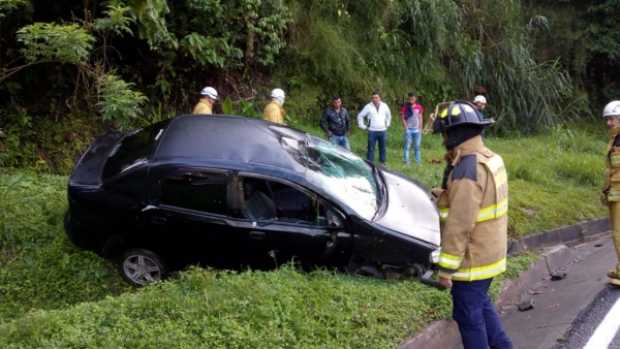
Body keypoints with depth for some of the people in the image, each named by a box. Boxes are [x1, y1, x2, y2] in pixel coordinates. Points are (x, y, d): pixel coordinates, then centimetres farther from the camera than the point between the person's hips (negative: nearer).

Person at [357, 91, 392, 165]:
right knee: (371, 148, -3)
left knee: (382, 148, 8)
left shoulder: (384, 106, 6)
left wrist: (387, 124, 17)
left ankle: (382, 162, 18)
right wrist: (362, 126, 1)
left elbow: (389, 115, 23)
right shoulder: (368, 106, -2)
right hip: (372, 131, -3)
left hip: (383, 131, 3)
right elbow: (360, 116, 4)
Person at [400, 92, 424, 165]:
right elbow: (402, 117, 0)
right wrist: (405, 126, -9)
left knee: (417, 146, 7)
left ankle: (418, 161, 14)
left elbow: (420, 118, 12)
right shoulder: (405, 107, -3)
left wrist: (420, 128, 7)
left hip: (417, 129, 3)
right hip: (409, 129, -3)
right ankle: (406, 160, 1)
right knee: (407, 145, -4)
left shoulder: (419, 107, 5)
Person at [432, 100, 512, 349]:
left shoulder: (466, 170, -25)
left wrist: (446, 267, -20)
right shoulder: (492, 159, 5)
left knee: (469, 315, 6)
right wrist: (447, 196, 10)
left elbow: (459, 225, -26)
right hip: (491, 252, 10)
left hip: (472, 259, -9)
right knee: (481, 304, 26)